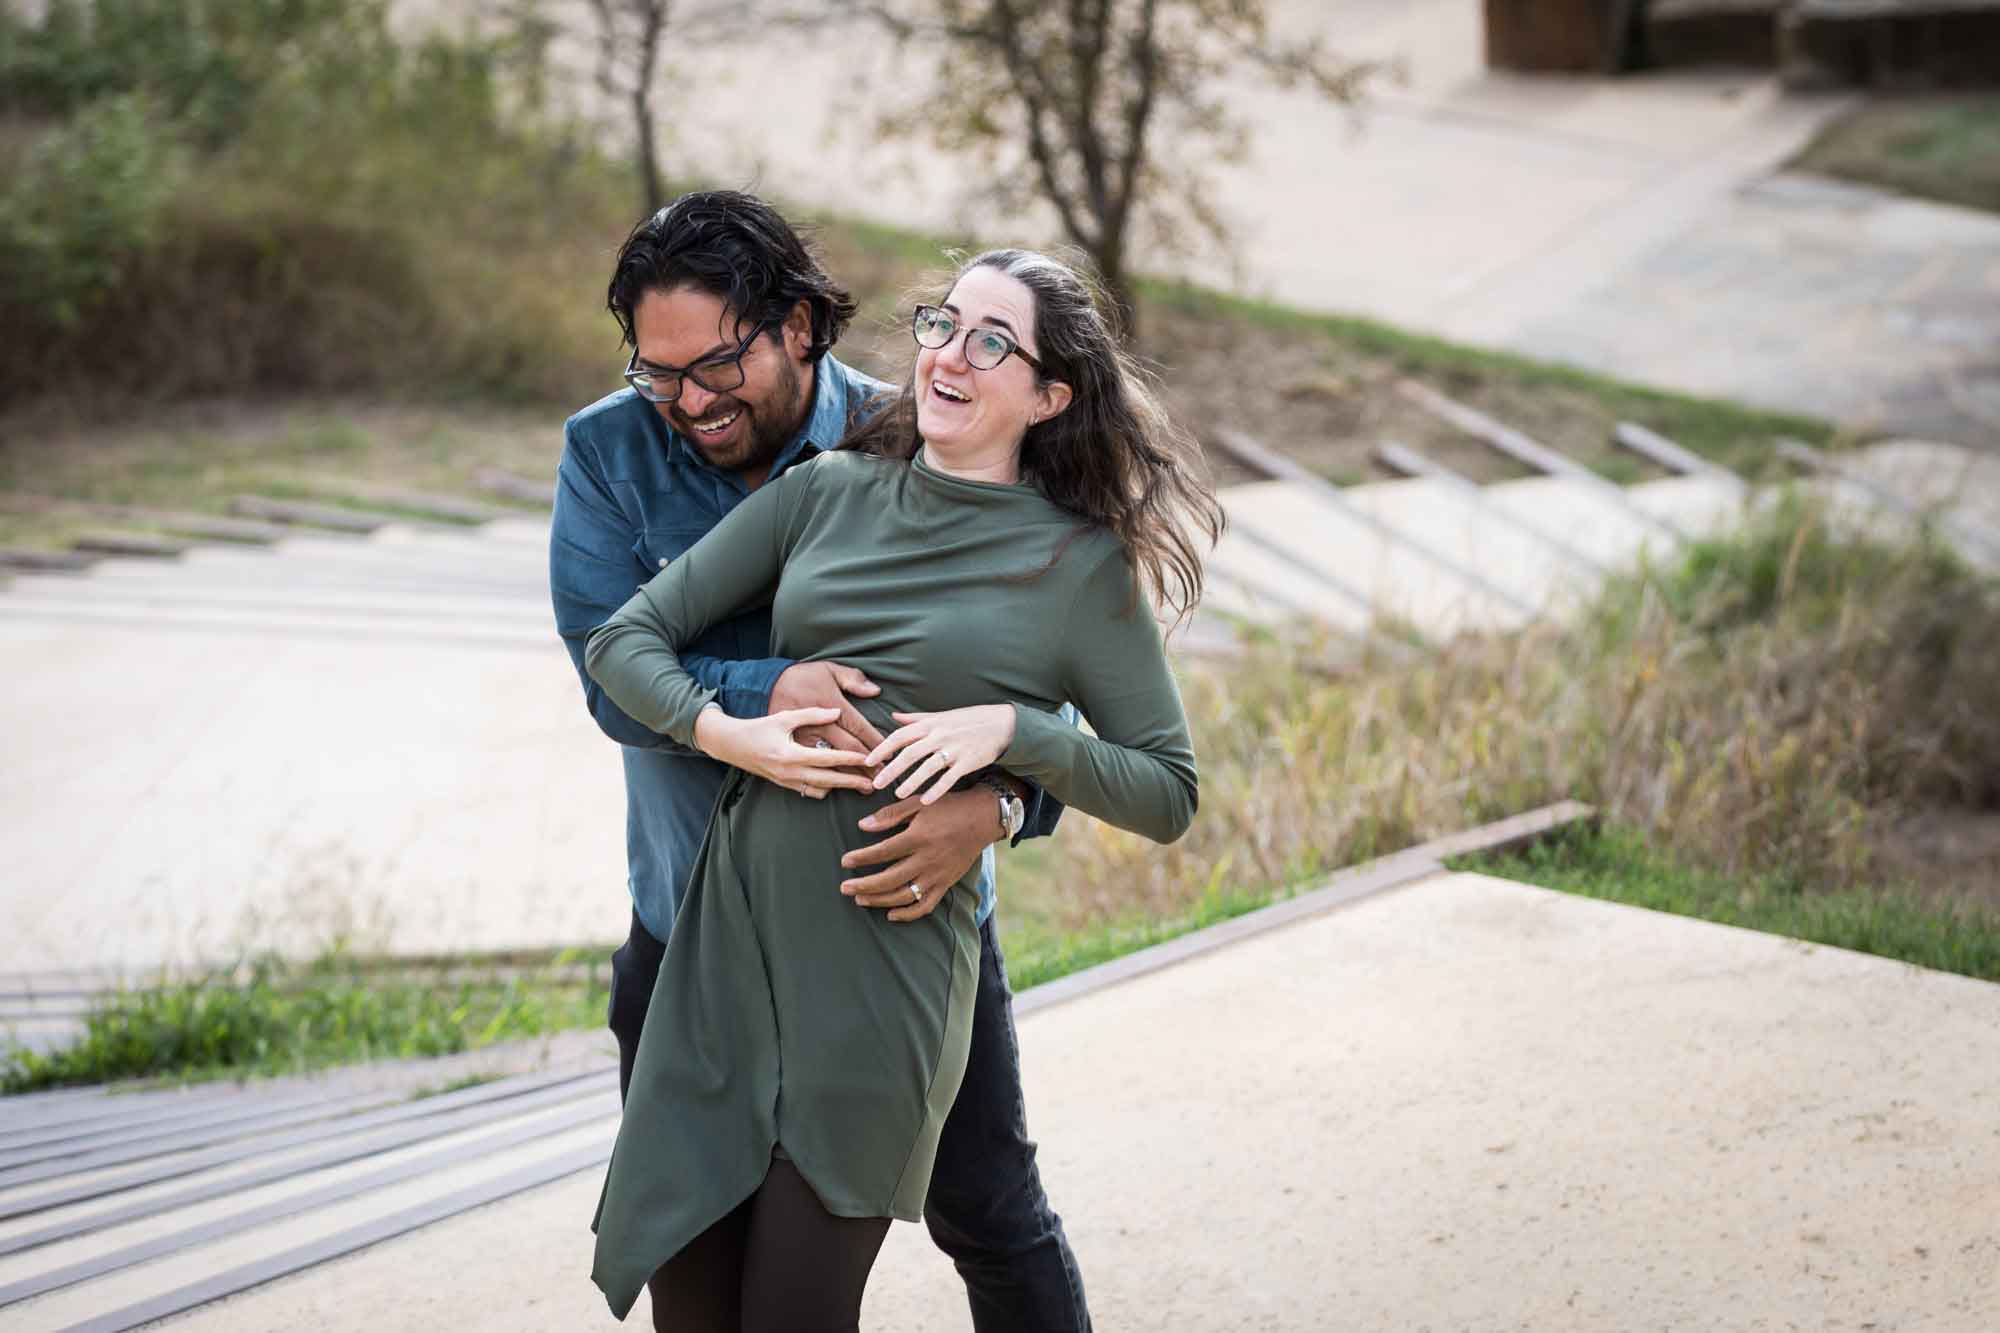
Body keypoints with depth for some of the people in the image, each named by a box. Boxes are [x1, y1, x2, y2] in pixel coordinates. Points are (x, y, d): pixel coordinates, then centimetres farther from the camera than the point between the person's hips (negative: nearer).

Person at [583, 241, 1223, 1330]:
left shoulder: (1082, 566, 0)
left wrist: (1011, 728, -12)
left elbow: (1168, 795, 2)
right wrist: (726, 732, -11)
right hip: (730, 925, 4)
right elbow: (624, 639, 7)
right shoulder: (827, 492, 8)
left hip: (887, 955, -4)